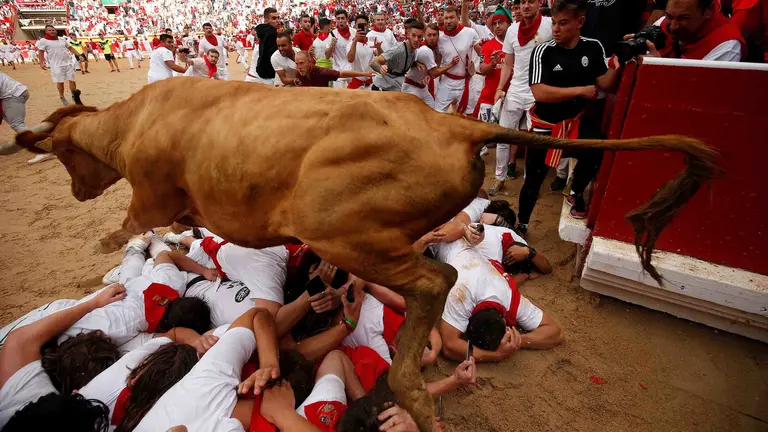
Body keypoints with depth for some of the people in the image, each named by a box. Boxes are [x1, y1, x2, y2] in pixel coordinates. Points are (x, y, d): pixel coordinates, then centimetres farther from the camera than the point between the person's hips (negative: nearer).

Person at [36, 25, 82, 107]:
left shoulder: (62, 39, 10)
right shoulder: (43, 41, -3)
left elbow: (70, 48, 19)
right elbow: (40, 52, -1)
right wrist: (41, 63, -9)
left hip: (68, 63, 4)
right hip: (56, 65, -3)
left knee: (72, 80, 4)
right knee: (60, 82, 2)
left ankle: (75, 96, 17)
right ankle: (62, 97, 19)